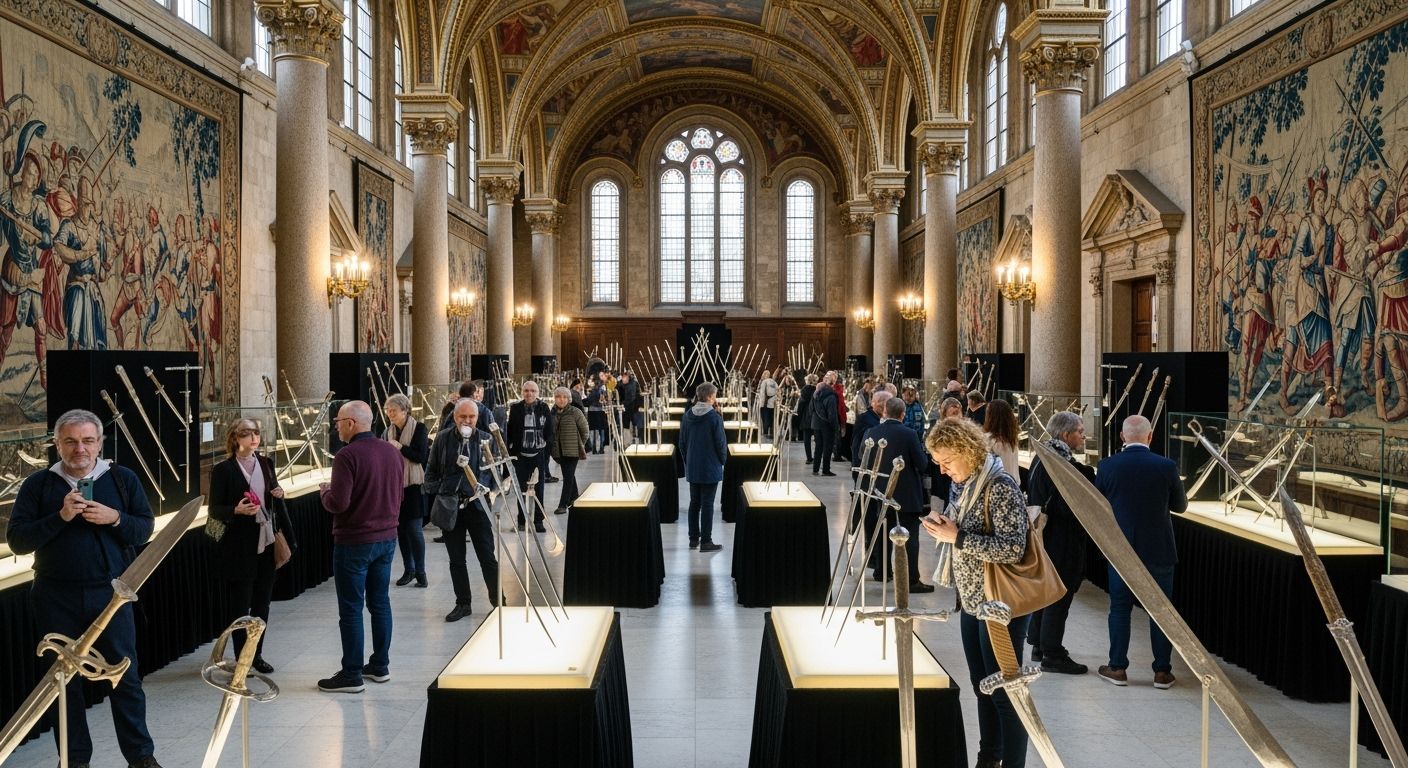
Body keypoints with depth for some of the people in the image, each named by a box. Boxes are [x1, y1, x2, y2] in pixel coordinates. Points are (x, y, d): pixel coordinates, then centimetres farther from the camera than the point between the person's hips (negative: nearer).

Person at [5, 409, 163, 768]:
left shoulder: (123, 479, 2)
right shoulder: (38, 484, 1)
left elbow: (144, 529, 2)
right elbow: (16, 540, -4)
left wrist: (114, 518, -17)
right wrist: (60, 517, -18)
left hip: (110, 593, 0)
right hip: (56, 597, 1)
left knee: (125, 674, 4)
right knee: (66, 677, 10)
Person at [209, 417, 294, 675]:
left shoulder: (265, 463, 7)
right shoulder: (223, 470, -8)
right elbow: (214, 510, -7)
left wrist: (279, 493, -4)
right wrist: (236, 510, -25)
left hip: (267, 543, 5)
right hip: (239, 546, -5)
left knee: (262, 603, 11)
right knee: (240, 605, 4)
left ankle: (257, 654, 23)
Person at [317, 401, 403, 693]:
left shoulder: (347, 455, -18)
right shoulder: (391, 452, 4)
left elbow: (338, 503, -21)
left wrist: (325, 492, -1)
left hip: (354, 542, -7)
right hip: (387, 537, 7)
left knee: (351, 609, 2)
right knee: (380, 602, 15)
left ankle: (351, 675, 8)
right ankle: (380, 666, 24)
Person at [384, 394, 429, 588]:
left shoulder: (419, 428, -6)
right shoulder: (389, 431, 10)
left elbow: (421, 457, -12)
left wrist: (400, 447, -18)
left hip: (413, 485, -5)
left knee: (413, 528, -7)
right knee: (401, 529, 7)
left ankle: (420, 572, 3)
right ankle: (409, 570, 17)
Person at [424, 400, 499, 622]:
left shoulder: (485, 439, -3)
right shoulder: (443, 438, 2)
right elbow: (431, 470, 10)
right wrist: (434, 493, -2)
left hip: (477, 505, -2)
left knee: (487, 557, 2)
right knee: (456, 559, 11)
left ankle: (498, 601, 14)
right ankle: (462, 603, 23)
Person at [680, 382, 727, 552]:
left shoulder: (687, 416, 1)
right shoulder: (715, 417, -15)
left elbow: (682, 442, 6)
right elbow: (720, 443, -11)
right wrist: (723, 460, 6)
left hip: (692, 468, 5)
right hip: (710, 468, -5)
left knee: (694, 503, 14)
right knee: (707, 505, 0)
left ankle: (693, 538, 20)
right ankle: (706, 542, 3)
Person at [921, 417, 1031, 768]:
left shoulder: (1000, 487, -19)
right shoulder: (968, 484, 7)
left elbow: (1012, 549, -26)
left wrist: (957, 536, -24)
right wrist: (945, 527, -1)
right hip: (973, 603, 9)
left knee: (1004, 691, 1)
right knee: (982, 686, 19)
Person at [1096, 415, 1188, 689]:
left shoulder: (1107, 466, -10)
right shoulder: (1167, 467, -10)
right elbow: (1180, 505, 3)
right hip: (1159, 550, 0)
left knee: (1120, 607, 10)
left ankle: (1117, 668, 15)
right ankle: (1162, 672, 15)